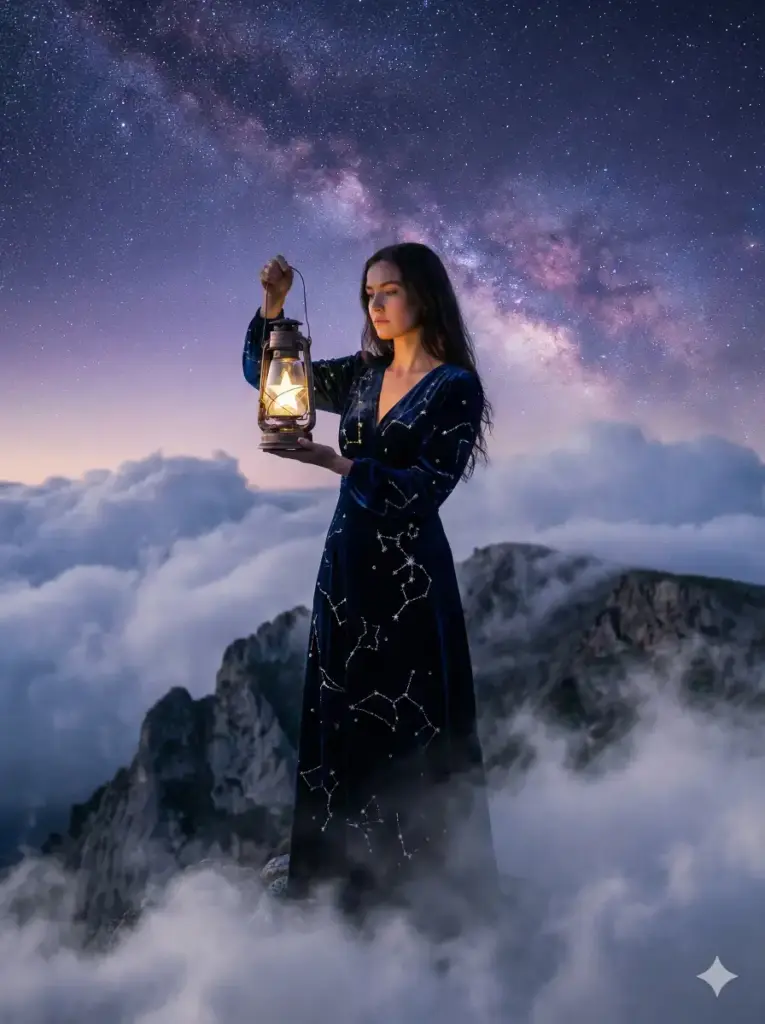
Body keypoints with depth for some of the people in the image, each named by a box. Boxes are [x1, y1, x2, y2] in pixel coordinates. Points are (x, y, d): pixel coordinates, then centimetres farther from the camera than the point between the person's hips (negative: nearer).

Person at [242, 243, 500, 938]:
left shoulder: (455, 387, -7)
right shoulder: (363, 375, 10)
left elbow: (427, 487, -17)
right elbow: (264, 373, 15)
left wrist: (334, 461, -24)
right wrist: (273, 308, 0)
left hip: (407, 574, -6)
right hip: (346, 566, 7)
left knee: (410, 731, 1)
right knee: (341, 720, 12)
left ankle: (430, 890, 20)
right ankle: (352, 879, 30)